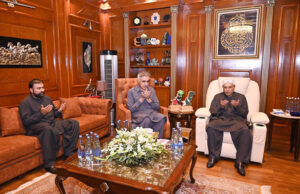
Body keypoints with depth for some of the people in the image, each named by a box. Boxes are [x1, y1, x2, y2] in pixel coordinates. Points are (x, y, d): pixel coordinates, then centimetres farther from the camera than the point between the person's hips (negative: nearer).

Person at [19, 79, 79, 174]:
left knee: (74, 123, -11)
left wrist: (59, 111, 0)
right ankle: (49, 164, -32)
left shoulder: (47, 98, 19)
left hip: (52, 123, 7)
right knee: (48, 129, -42)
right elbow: (26, 121, -12)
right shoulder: (25, 102, -1)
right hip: (36, 126, -7)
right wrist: (41, 113, -22)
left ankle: (68, 154, -13)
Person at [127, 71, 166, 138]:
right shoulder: (131, 91, 4)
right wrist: (142, 99, -11)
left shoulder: (151, 90, 15)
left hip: (152, 112, 4)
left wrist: (148, 99, -7)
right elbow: (131, 109, -4)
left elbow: (157, 107, 10)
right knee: (147, 119, -38)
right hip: (138, 113, -3)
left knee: (162, 118, -30)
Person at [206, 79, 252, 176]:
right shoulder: (217, 96, 18)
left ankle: (240, 162, -23)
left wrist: (237, 106, -10)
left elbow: (245, 113, 10)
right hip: (220, 119, 0)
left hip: (236, 120, 0)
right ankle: (213, 157, -20)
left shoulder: (241, 97, 17)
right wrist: (220, 106, -11)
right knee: (211, 128, -33)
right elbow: (212, 111, 9)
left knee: (245, 132, -34)